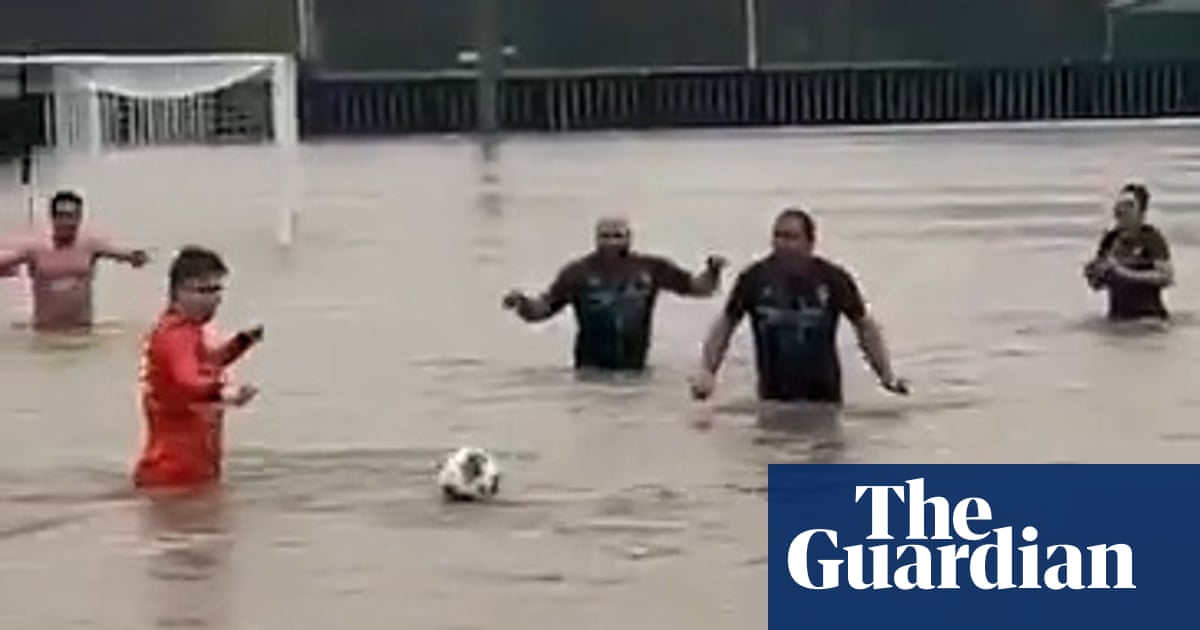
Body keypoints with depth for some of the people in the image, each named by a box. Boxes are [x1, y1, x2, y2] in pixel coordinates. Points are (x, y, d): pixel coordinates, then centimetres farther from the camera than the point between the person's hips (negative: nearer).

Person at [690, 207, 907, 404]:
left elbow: (864, 326, 5)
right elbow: (725, 324, 3)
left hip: (823, 396, 0)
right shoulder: (755, 278, -7)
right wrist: (706, 370, -6)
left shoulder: (833, 279, -7)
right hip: (773, 398, 0)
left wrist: (886, 375, 1)